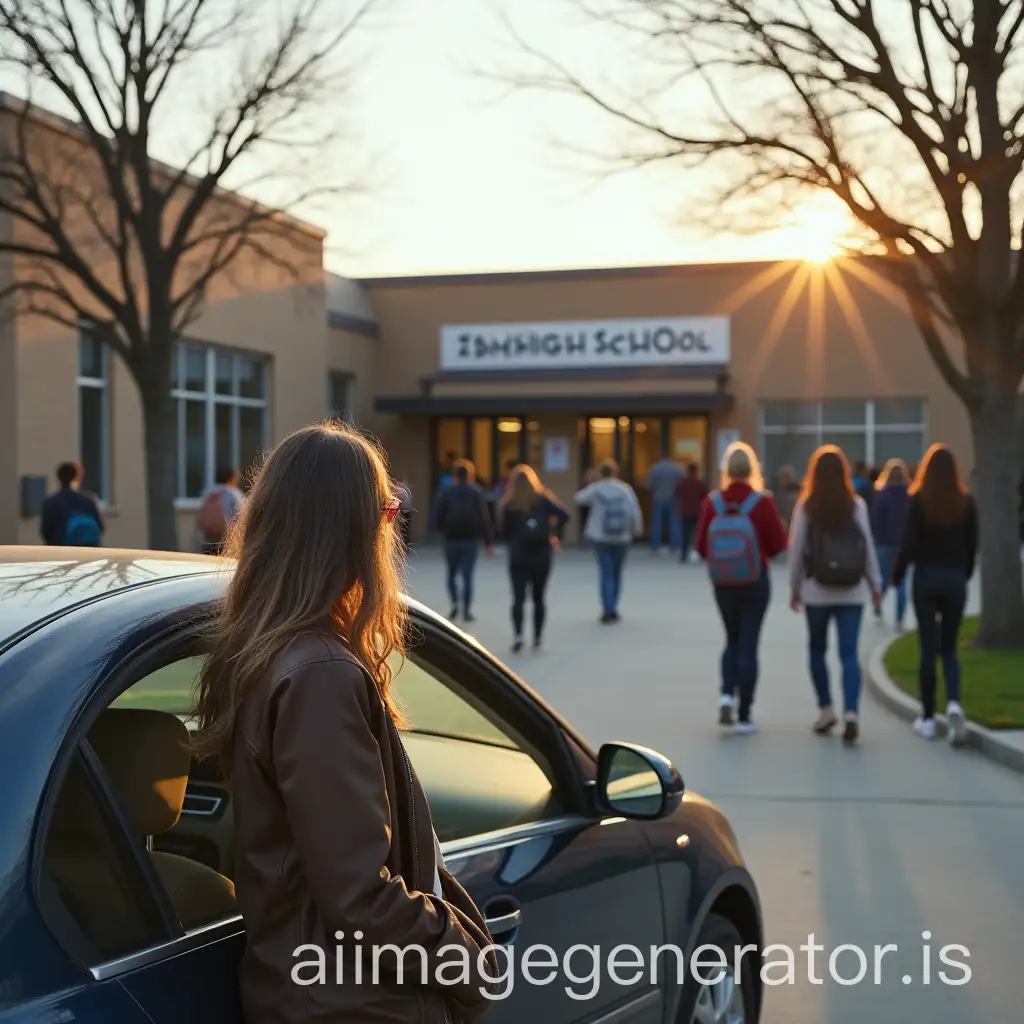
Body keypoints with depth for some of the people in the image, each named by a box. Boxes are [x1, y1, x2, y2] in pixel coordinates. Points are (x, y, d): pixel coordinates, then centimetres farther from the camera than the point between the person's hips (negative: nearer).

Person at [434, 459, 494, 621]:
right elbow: (484, 518, -4)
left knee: (452, 573, 13)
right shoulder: (476, 492, -2)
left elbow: (439, 517, -3)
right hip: (471, 539, -1)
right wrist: (488, 542, -1)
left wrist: (444, 532, 12)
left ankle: (455, 602, -6)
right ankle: (467, 611, -1)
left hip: (451, 539, 1)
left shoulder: (447, 492, 1)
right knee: (467, 575, 2)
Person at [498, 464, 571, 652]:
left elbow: (504, 531, -3)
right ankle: (538, 638, 13)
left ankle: (518, 634, -22)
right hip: (542, 557, 1)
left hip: (518, 557, -1)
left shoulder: (509, 504, -1)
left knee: (518, 597, -3)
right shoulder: (543, 499, 0)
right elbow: (564, 515, -12)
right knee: (538, 598, 11)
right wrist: (556, 534, 0)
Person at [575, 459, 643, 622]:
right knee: (617, 573, 13)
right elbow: (635, 512, -7)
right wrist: (637, 530, 7)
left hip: (600, 537, -1)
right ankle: (612, 609, 16)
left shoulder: (596, 489, -6)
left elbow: (578, 498, 8)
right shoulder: (626, 489, -6)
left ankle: (608, 610, -7)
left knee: (606, 572, 1)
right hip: (622, 538, 1)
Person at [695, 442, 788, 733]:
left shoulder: (712, 502, -8)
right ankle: (744, 715, 5)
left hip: (723, 585, 2)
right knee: (748, 645, 4)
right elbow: (778, 544, -8)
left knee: (732, 640, 20)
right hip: (756, 582, -2)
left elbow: (702, 547, -3)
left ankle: (727, 694, 1)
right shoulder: (762, 501, -13)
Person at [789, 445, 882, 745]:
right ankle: (851, 713, -15)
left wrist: (794, 588, 8)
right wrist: (875, 583, 12)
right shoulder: (857, 505, -2)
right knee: (849, 654, -1)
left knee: (817, 649, 17)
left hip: (817, 590, 0)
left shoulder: (806, 506, -5)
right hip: (852, 591, 1)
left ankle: (826, 709, 18)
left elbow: (797, 549, -2)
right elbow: (868, 546, 1)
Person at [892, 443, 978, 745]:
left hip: (926, 576, -2)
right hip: (955, 578, 2)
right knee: (949, 649, 11)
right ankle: (954, 703, -15)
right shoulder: (966, 501, 0)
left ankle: (928, 719, 10)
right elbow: (972, 544, 5)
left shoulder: (919, 500, -7)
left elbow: (909, 542, -9)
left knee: (928, 649, 6)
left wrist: (897, 574, 3)